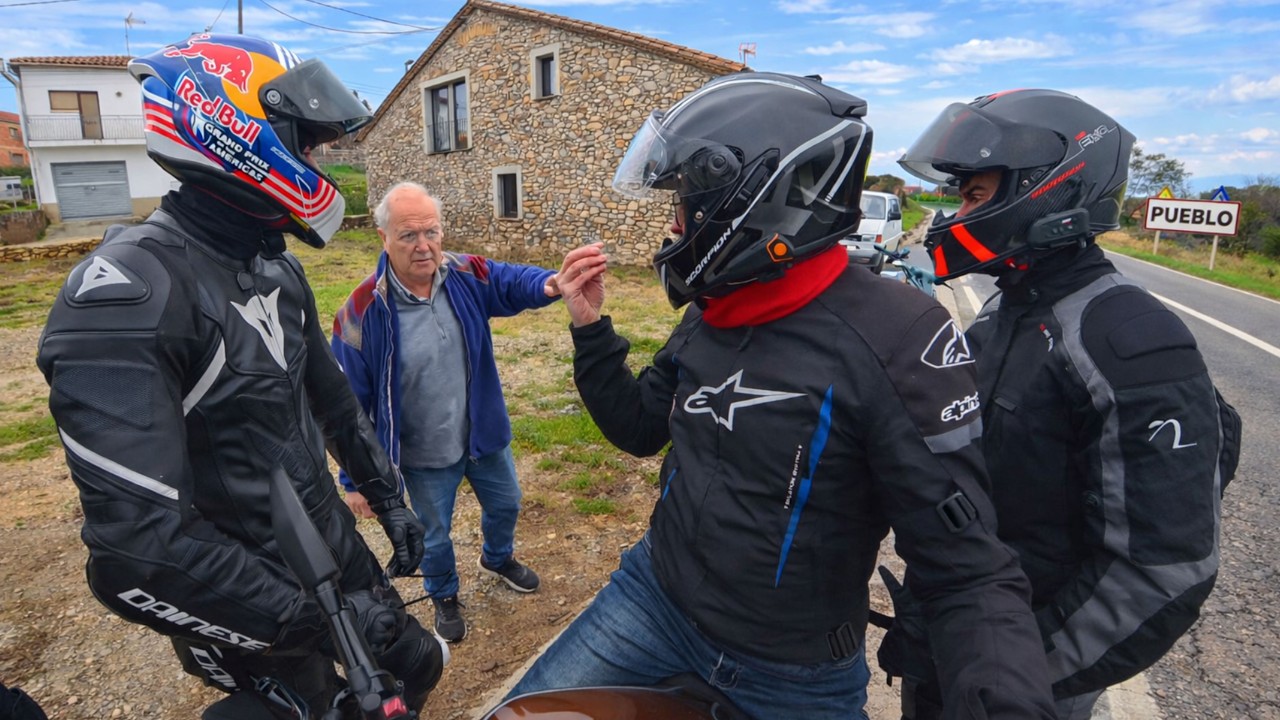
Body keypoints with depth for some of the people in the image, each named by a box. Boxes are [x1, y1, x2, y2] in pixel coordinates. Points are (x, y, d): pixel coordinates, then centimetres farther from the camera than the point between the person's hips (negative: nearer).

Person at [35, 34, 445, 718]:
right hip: (248, 605, -7)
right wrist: (308, 618, -25)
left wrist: (387, 497, 14)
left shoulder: (275, 268, 2)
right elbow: (139, 546, -32)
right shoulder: (125, 295, -26)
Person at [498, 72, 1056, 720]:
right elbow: (639, 428, 11)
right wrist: (590, 329, -1)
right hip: (654, 594, 6)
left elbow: (965, 568, -20)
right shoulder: (706, 318, 0)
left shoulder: (896, 337, -22)